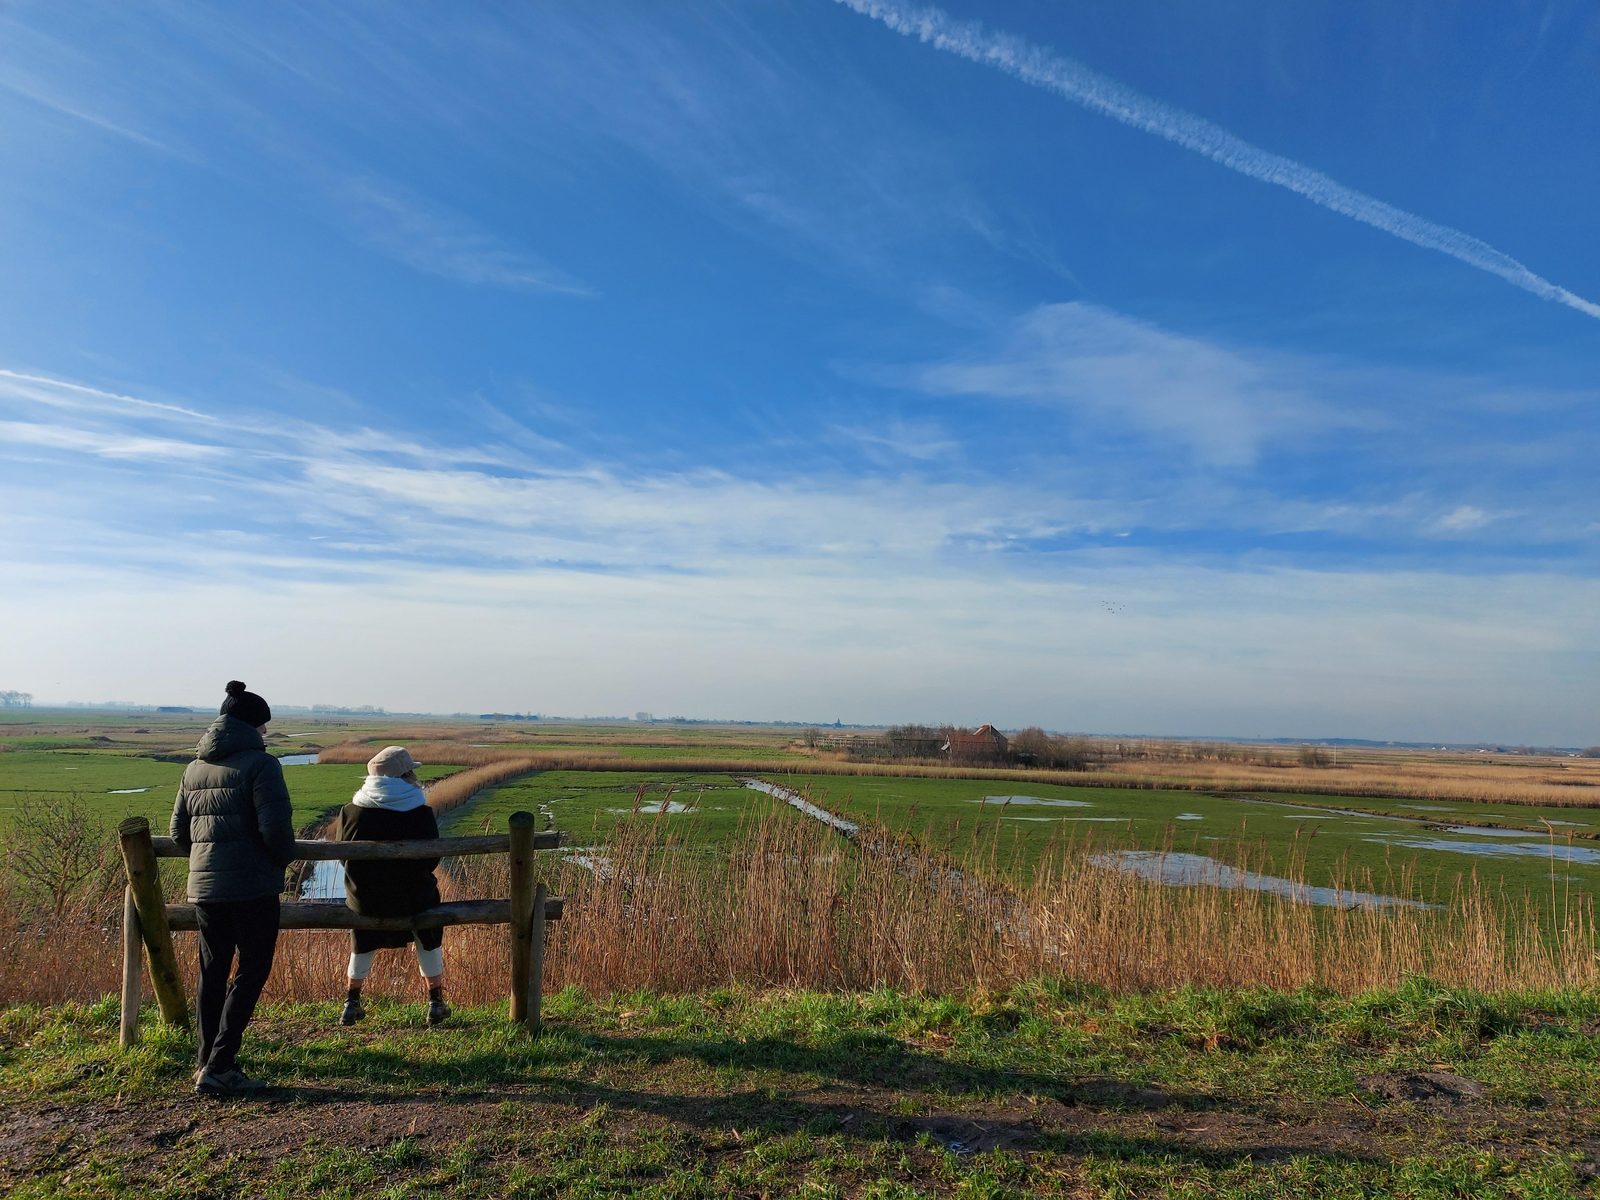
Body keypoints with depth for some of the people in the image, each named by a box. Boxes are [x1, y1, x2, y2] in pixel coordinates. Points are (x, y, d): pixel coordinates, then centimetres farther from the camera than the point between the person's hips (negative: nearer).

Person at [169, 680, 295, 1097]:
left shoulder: (195, 768, 10)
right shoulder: (259, 763, -13)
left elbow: (178, 832, 16)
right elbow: (276, 828, -20)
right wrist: (284, 857, 0)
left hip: (203, 886, 7)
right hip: (252, 886, -7)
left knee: (212, 970, 16)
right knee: (251, 971, 3)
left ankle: (207, 1062, 24)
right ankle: (218, 1067, 2)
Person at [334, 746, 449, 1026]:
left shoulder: (351, 811, -9)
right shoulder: (421, 813, -15)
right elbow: (432, 859, -9)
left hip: (364, 899, 2)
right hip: (412, 898, -2)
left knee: (362, 946, 28)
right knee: (428, 944, 22)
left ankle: (351, 1005, 35)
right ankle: (436, 1004, 25)